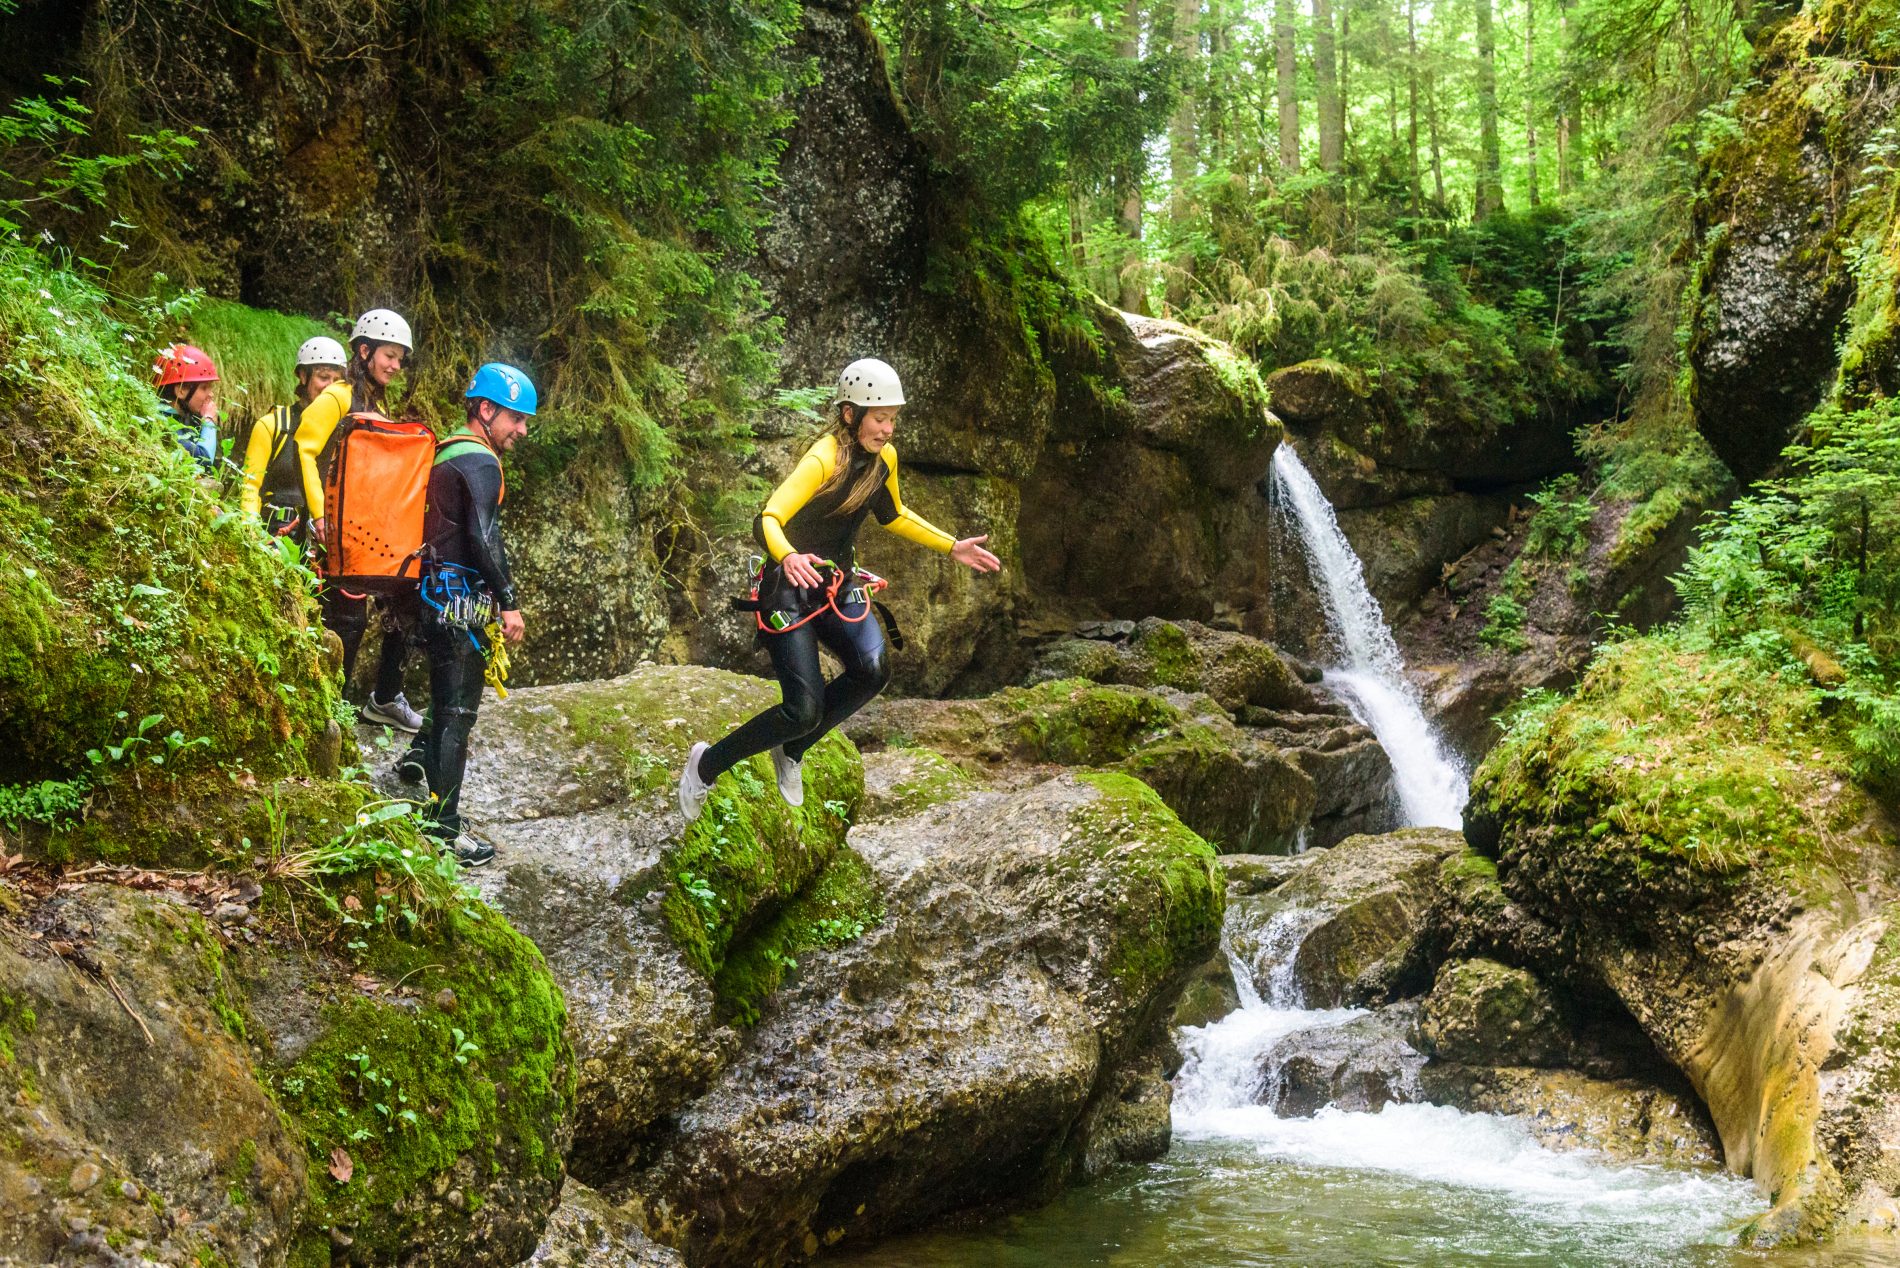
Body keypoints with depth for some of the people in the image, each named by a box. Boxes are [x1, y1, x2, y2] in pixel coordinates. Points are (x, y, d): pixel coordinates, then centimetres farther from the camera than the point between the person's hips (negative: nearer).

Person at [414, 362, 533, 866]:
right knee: (458, 715, -5)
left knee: (448, 705, 21)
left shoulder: (447, 455, 16)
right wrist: (509, 603, -19)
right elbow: (484, 537, -24)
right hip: (462, 601, -10)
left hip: (435, 594, 10)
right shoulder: (481, 463, -14)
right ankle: (444, 831, -3)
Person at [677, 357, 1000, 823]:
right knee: (804, 712, -15)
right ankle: (706, 764, 10)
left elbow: (893, 516, 20)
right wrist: (788, 558, -56)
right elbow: (768, 521, -35)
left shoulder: (884, 458, 0)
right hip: (791, 587, -7)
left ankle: (791, 751, 3)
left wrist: (952, 547, 14)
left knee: (873, 669, -21)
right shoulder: (823, 460, -23)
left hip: (838, 583, 7)